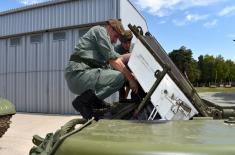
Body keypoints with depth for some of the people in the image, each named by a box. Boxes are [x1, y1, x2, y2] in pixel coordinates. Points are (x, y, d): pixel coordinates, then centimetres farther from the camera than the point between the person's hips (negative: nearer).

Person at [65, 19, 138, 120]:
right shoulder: (100, 30, 1)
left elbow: (118, 58, 24)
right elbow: (113, 60, -9)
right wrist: (131, 78, -7)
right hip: (79, 74, -10)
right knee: (119, 77, -19)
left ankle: (94, 101, 8)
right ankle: (83, 101, -14)